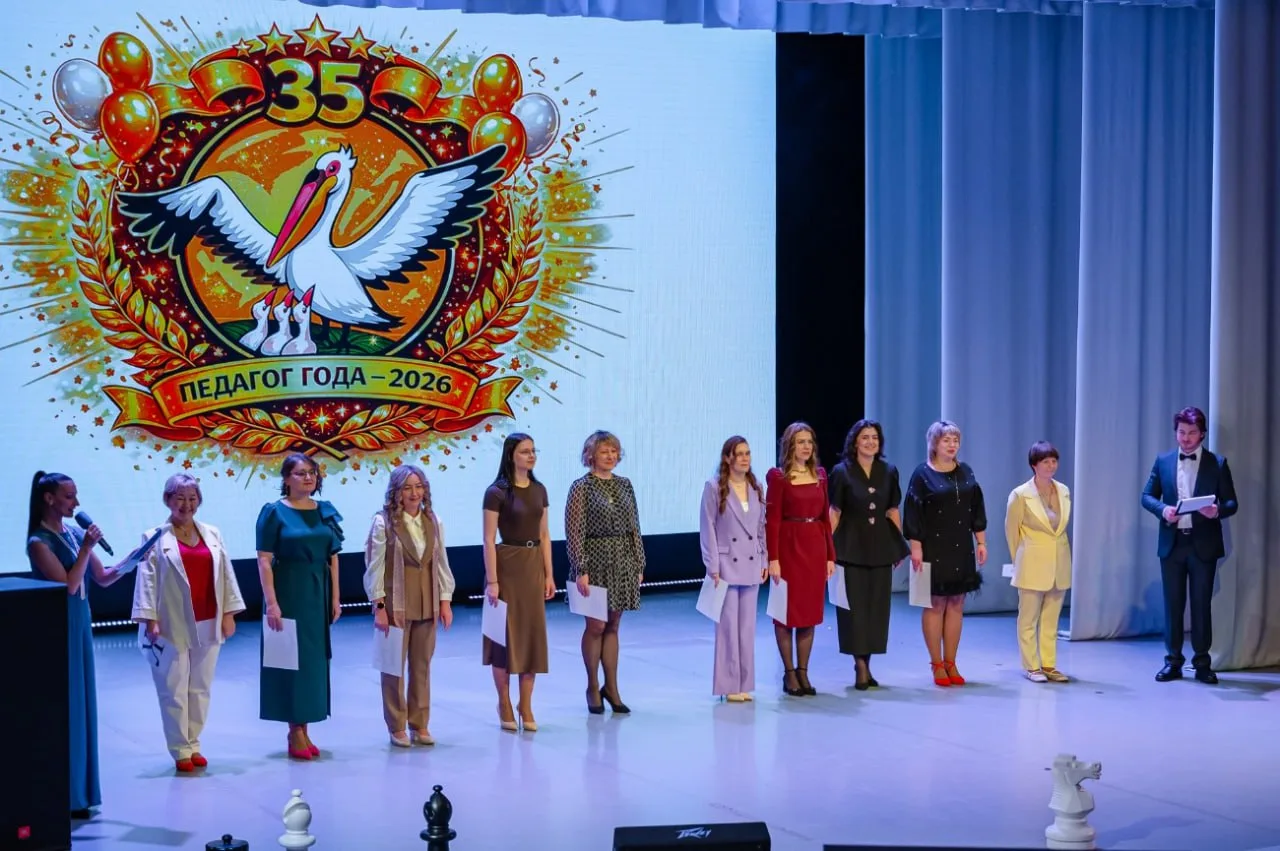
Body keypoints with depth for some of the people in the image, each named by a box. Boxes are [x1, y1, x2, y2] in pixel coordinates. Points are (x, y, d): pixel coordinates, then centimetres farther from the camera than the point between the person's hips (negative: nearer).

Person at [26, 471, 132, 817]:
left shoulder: (74, 534, 9)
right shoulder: (40, 541, -13)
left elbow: (103, 578, 14)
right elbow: (68, 585, -20)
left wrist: (133, 557, 1)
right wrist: (86, 547, -19)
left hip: (80, 625, 8)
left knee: (82, 704, 11)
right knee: (61, 707, -4)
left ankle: (77, 793, 19)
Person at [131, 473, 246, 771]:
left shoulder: (212, 534, 10)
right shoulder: (155, 538, -2)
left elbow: (225, 574, 9)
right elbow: (147, 581, -7)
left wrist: (228, 613, 4)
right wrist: (150, 620, -13)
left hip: (207, 625, 4)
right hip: (173, 626, -4)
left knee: (200, 688, 10)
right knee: (174, 690, -1)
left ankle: (194, 745, 20)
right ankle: (180, 750, 5)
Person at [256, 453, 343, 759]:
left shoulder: (325, 511, 7)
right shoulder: (274, 512, -7)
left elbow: (333, 558, 9)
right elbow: (264, 561, -12)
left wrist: (335, 597, 5)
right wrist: (271, 602, -18)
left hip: (318, 593, 5)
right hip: (288, 592, -5)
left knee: (314, 658, 9)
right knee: (292, 658, 0)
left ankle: (304, 730, 18)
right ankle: (296, 733, 7)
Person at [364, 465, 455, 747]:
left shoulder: (433, 522, 6)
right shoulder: (384, 522, -8)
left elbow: (442, 562, 8)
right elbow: (375, 566, -9)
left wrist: (445, 601, 4)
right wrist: (379, 606, -12)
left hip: (427, 604, 4)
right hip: (395, 603, -4)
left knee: (422, 665, 10)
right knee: (394, 666, 3)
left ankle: (420, 725, 19)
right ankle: (397, 728, 12)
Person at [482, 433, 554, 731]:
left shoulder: (539, 490, 8)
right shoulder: (497, 492, -10)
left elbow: (544, 536, 11)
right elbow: (489, 540, -11)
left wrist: (549, 575, 7)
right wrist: (492, 581, -15)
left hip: (534, 566, 5)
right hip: (507, 565, -5)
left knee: (533, 633, 7)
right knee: (506, 633, 2)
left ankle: (526, 707, 16)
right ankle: (504, 705, 14)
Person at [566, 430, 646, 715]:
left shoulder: (624, 485, 9)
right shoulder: (581, 487, -7)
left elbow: (634, 528, 11)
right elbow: (574, 532, -10)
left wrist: (639, 564, 8)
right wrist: (581, 570, -15)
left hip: (623, 562, 5)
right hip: (596, 561, -5)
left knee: (613, 626, 9)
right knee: (596, 626, 1)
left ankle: (611, 687, 16)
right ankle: (593, 687, 15)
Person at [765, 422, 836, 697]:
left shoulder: (820, 475, 9)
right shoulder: (778, 477, -6)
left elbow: (825, 517, 10)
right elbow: (772, 520, -9)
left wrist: (830, 555, 6)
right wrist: (773, 559, -15)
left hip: (816, 547, 5)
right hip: (789, 546, -5)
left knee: (811, 610, 7)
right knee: (788, 610, 2)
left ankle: (803, 672, 15)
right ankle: (789, 674, 9)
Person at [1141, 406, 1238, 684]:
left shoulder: (1217, 464, 1)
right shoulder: (1163, 461, 7)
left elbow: (1232, 502, 0)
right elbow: (1147, 496, 8)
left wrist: (1218, 510, -22)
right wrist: (1162, 509, -13)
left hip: (1203, 544, -2)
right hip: (1172, 543, 2)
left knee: (1202, 604, 3)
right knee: (1173, 604, 6)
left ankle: (1202, 663, 10)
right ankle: (1173, 661, 13)